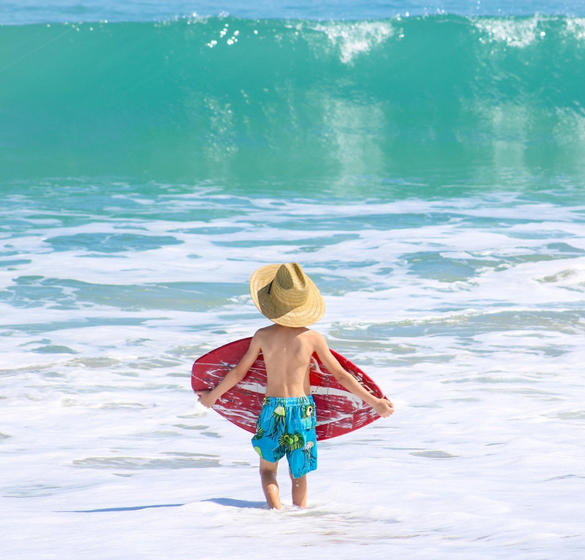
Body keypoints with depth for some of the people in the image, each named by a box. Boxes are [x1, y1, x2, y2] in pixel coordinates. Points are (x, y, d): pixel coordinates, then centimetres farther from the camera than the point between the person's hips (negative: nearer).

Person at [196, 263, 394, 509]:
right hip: (303, 410, 0)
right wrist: (375, 402, 4)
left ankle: (276, 510, -6)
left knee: (267, 470, 16)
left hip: (272, 409, 0)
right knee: (299, 474, 16)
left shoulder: (262, 336, -6)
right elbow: (341, 375, -4)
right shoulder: (312, 338, -8)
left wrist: (212, 395, 23)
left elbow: (238, 372, 6)